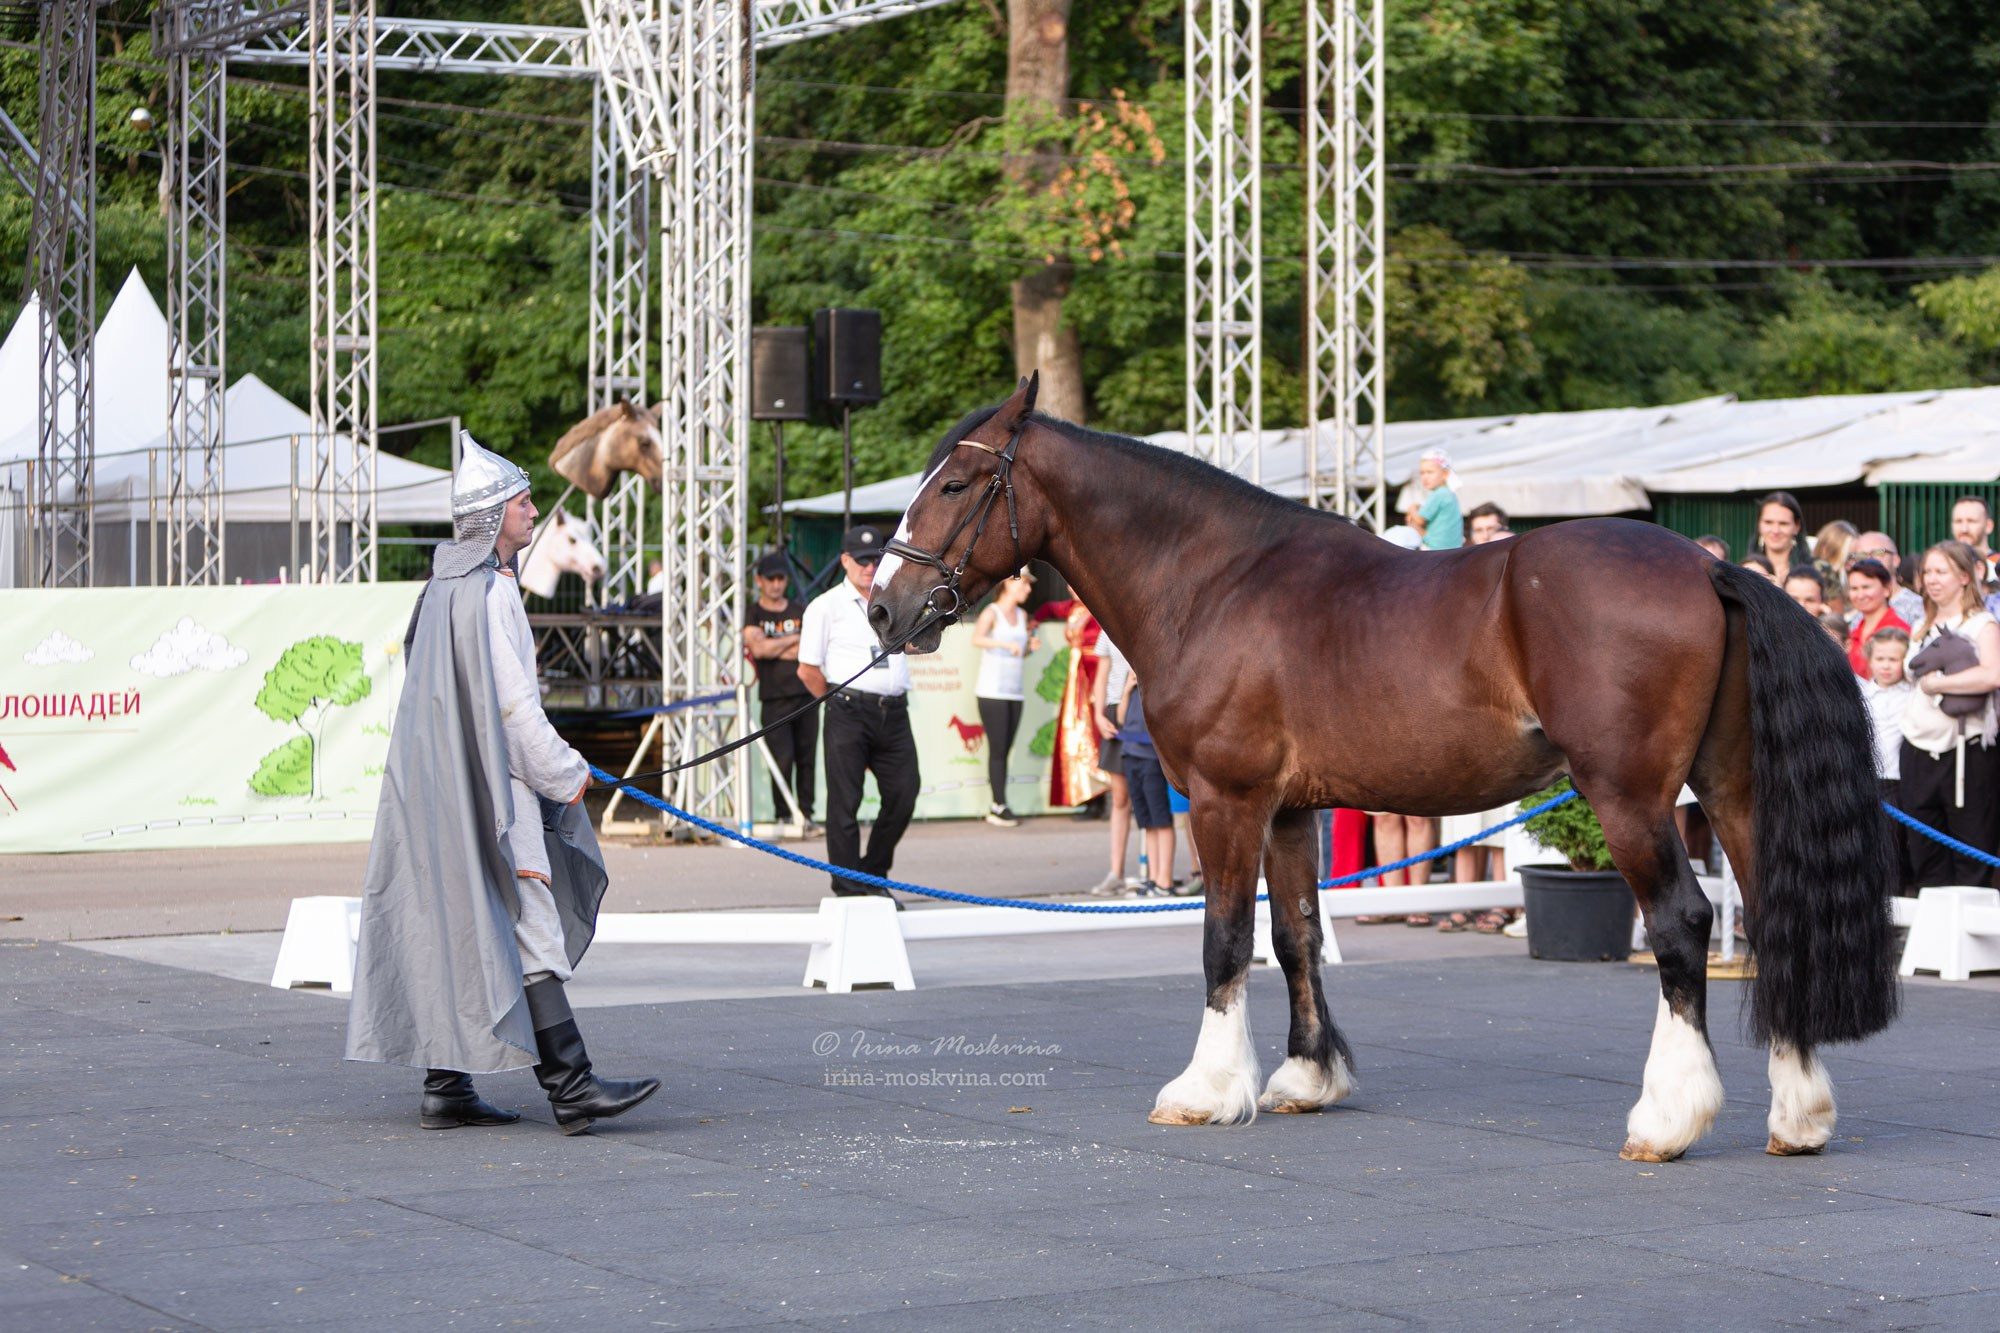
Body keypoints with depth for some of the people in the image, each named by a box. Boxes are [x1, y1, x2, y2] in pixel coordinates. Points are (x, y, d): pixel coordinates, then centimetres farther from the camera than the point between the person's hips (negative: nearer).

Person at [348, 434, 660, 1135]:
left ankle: (446, 1088, 12)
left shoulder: (445, 585, 16)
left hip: (441, 785, 10)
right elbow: (509, 702, -19)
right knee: (530, 932, -10)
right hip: (487, 787, -10)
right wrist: (565, 774, -8)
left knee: (455, 935, 10)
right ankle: (570, 1087, -11)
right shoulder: (488, 590, -15)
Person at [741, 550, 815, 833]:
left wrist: (775, 649, -5)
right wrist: (795, 639, -2)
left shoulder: (801, 611, 14)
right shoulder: (753, 615, 7)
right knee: (782, 760, -10)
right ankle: (782, 817, -2)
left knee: (806, 759, 0)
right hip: (774, 700, -2)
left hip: (806, 695, 2)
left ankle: (805, 815, 6)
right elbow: (758, 648, -11)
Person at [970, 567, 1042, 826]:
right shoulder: (991, 613, -6)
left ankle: (996, 808, 7)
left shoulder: (1022, 615, 15)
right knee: (997, 749, -8)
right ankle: (1000, 806, -7)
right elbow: (976, 639, -25)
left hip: (1014, 692, 7)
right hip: (991, 692, -7)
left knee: (1004, 749, 5)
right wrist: (1006, 644, -37)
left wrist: (1031, 646, 3)